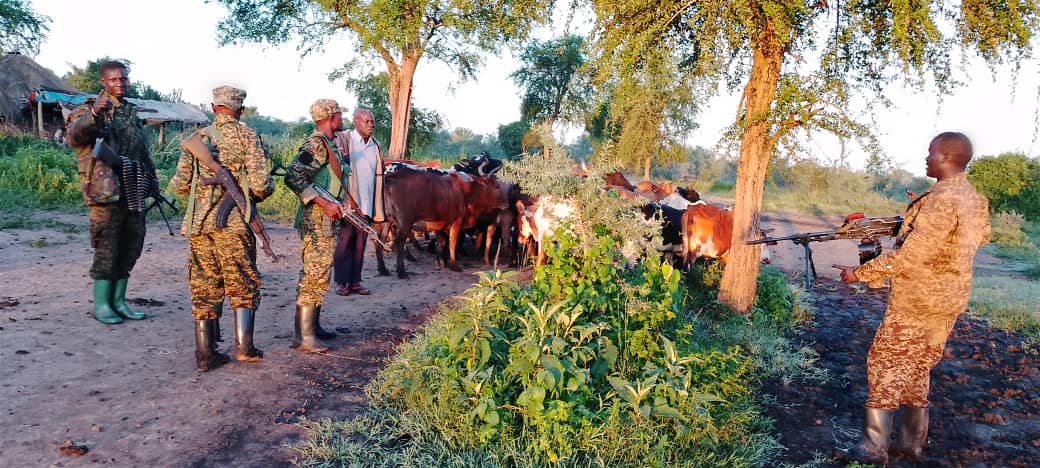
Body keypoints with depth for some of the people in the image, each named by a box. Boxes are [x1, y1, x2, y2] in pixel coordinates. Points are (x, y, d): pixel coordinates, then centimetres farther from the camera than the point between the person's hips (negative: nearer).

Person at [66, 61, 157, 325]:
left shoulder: (133, 112, 20)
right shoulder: (89, 109, 0)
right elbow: (74, 136, -19)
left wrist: (153, 182, 21)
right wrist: (94, 114, -35)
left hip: (133, 191, 6)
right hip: (105, 191, -6)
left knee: (131, 245, 8)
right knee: (107, 248, -4)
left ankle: (118, 300, 17)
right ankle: (101, 304, 6)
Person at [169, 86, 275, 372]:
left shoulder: (197, 138, 9)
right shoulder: (246, 136, -3)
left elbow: (180, 185, 8)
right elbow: (261, 185, -11)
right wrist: (263, 191, 11)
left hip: (198, 223, 4)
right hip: (233, 223, -4)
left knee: (204, 289, 9)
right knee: (243, 286, 9)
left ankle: (205, 355, 12)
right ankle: (244, 347, 4)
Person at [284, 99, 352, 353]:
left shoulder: (328, 144, 15)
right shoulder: (315, 144, -15)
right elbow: (293, 178, -24)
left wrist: (336, 204, 18)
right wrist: (324, 203, -24)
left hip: (327, 222, 10)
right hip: (317, 221, -10)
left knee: (319, 275, 16)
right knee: (314, 275, -8)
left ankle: (313, 326, 26)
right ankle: (303, 337, -4)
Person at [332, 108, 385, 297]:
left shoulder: (376, 146, 14)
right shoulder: (343, 139, 0)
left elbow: (378, 176, 14)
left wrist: (378, 209, 9)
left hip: (367, 205, 4)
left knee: (360, 245, 8)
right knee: (345, 243, 2)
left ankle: (355, 281, 15)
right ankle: (341, 282, 10)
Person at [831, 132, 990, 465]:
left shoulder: (940, 200, -22)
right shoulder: (975, 199, 7)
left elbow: (909, 257, -25)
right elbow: (981, 237, 25)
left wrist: (860, 273, -18)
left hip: (917, 302, -9)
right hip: (949, 300, 9)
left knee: (885, 365, -1)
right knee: (916, 369, 18)